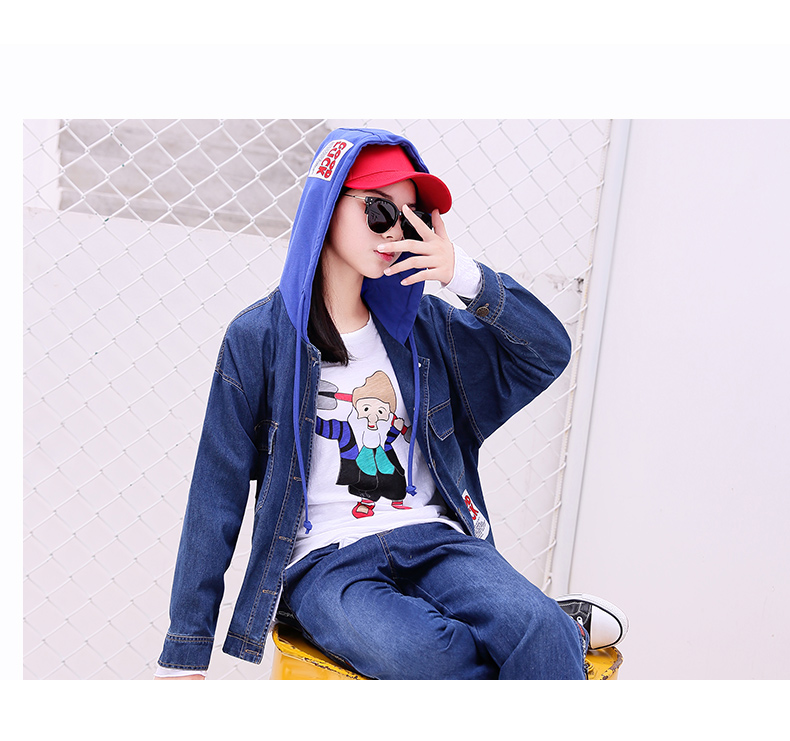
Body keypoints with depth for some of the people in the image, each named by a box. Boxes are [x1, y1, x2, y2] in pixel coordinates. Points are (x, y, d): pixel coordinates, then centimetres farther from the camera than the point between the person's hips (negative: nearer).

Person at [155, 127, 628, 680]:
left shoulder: (421, 324, 11)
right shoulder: (260, 339, 0)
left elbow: (550, 352, 6)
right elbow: (217, 495, 0)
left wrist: (467, 276, -9)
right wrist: (184, 655, 0)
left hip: (433, 540, 3)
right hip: (323, 560, -2)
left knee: (540, 630, -28)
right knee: (417, 652, -32)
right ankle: (563, 626, -8)